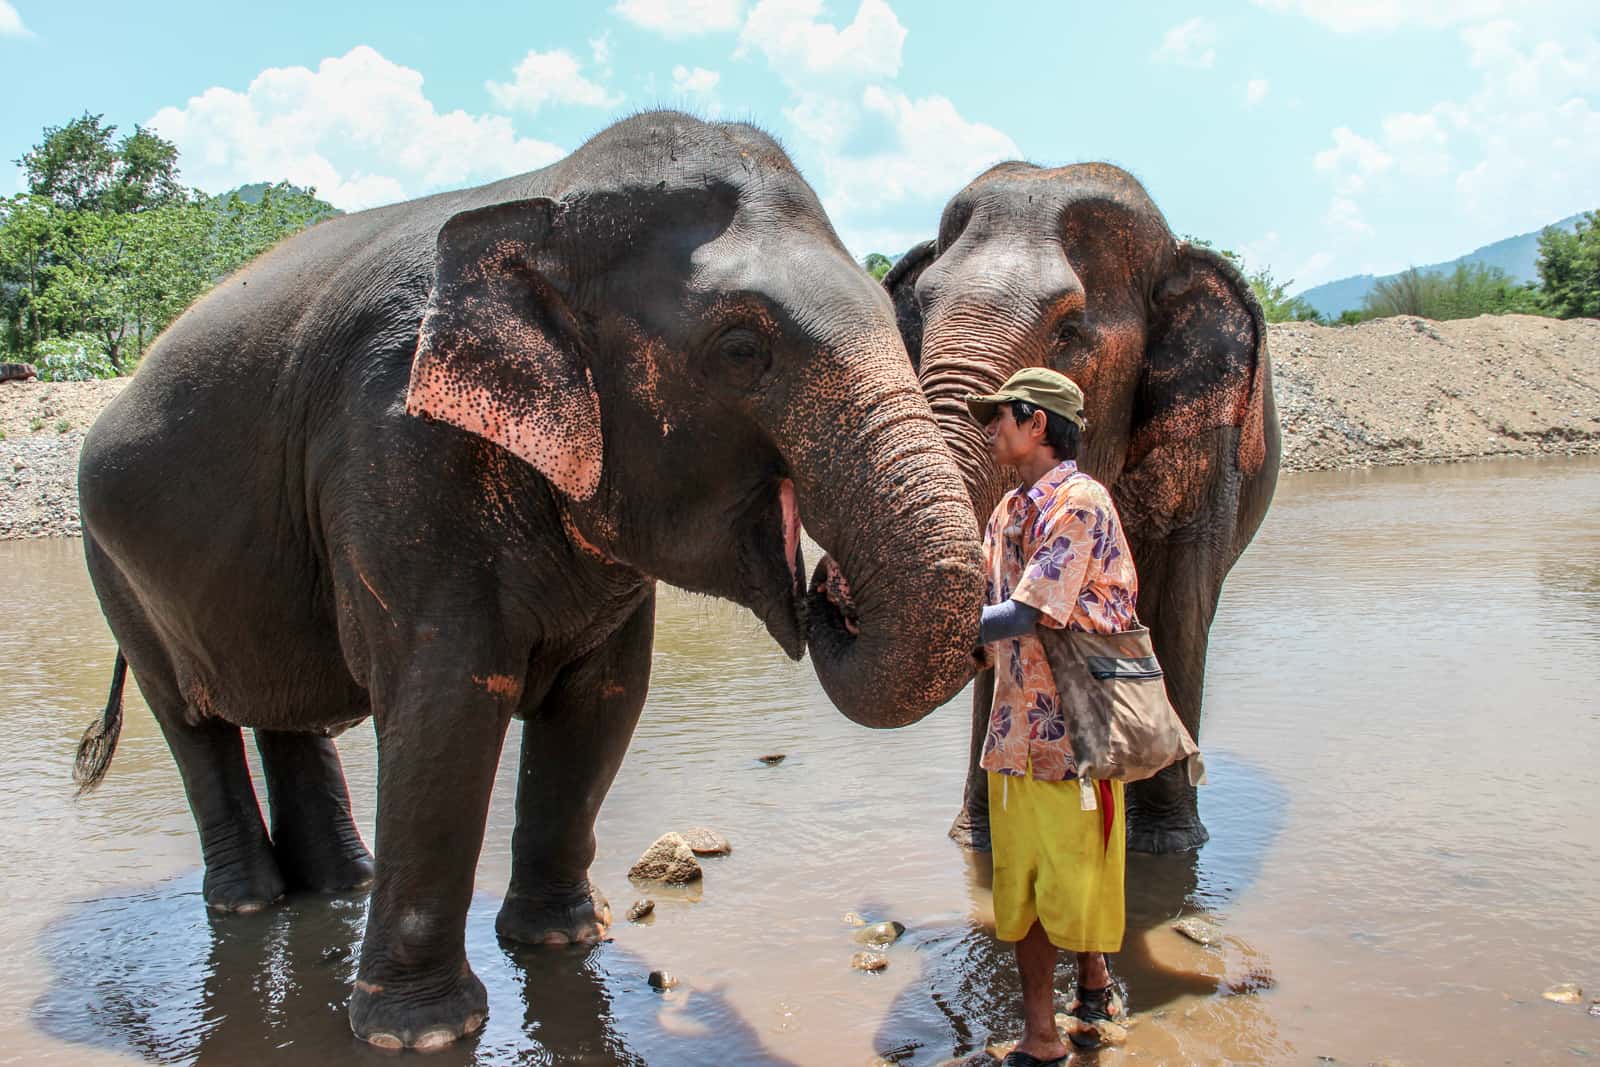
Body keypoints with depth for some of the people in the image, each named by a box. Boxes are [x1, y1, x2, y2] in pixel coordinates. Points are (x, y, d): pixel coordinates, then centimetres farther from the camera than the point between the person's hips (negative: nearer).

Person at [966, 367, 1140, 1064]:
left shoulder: (1078, 502, -14)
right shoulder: (1009, 511, 13)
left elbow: (1021, 617, -21)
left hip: (1076, 725, -7)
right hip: (1016, 725, 8)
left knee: (1076, 876, 7)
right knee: (1022, 889, 10)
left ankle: (1093, 974, 34)